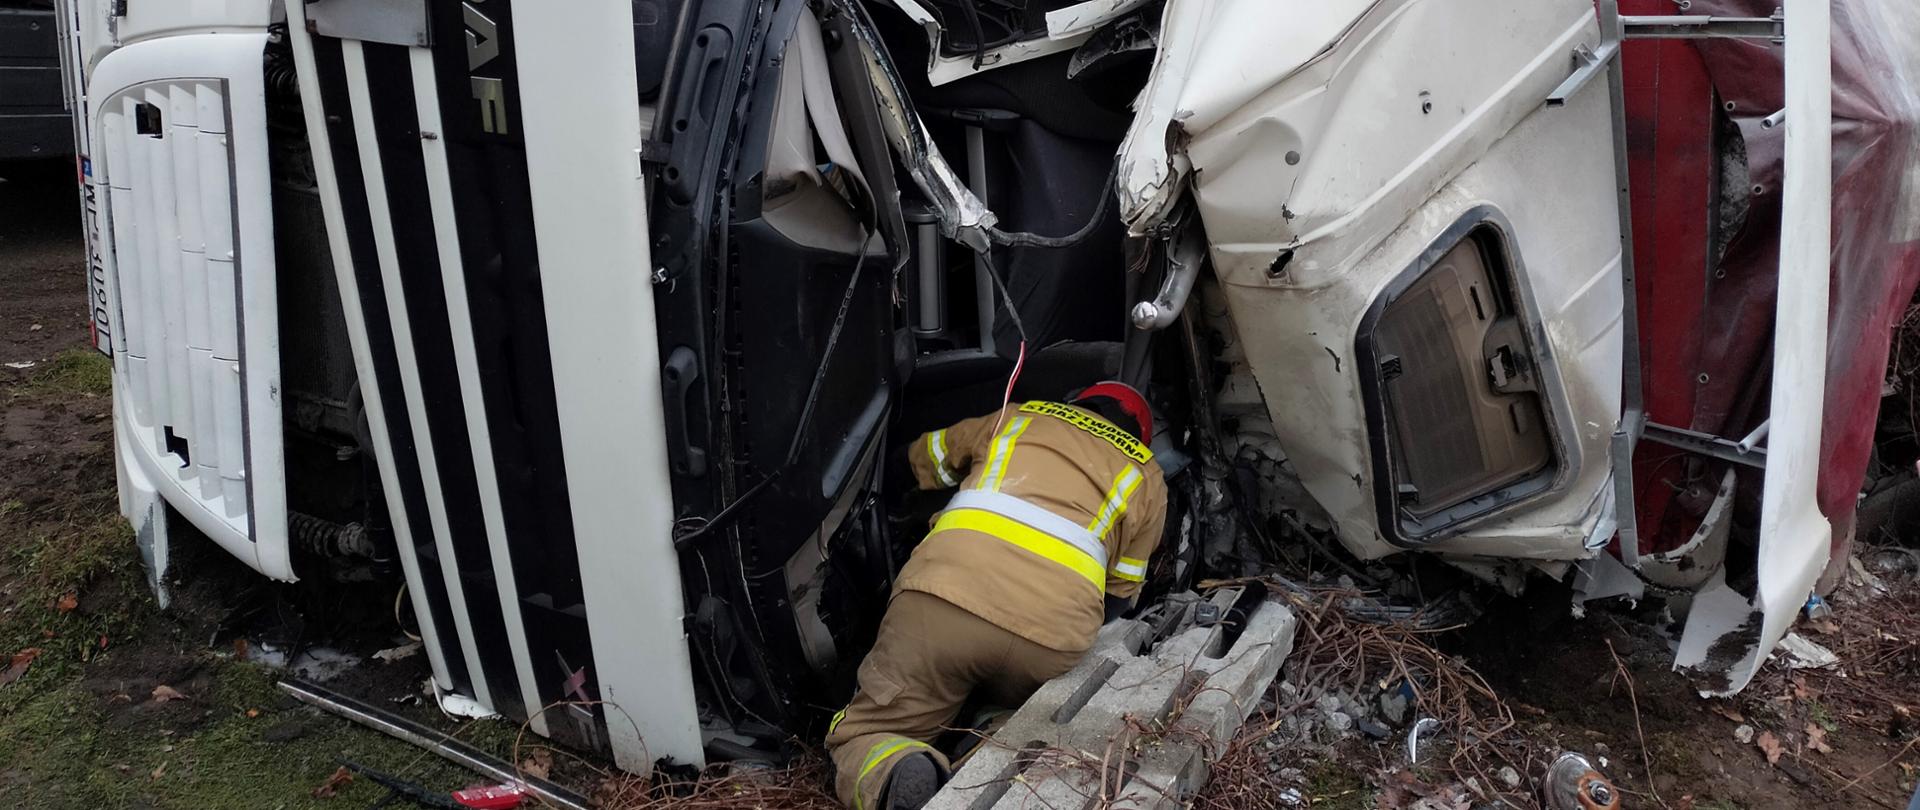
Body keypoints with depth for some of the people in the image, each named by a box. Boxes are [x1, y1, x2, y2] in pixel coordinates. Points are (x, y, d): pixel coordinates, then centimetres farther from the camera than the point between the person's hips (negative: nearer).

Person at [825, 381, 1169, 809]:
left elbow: (922, 458, 47)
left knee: (861, 736, 14)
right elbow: (1116, 600, 29)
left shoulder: (1016, 417, 31)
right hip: (1053, 635, 1)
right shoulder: (1147, 477, 27)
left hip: (944, 597, 0)